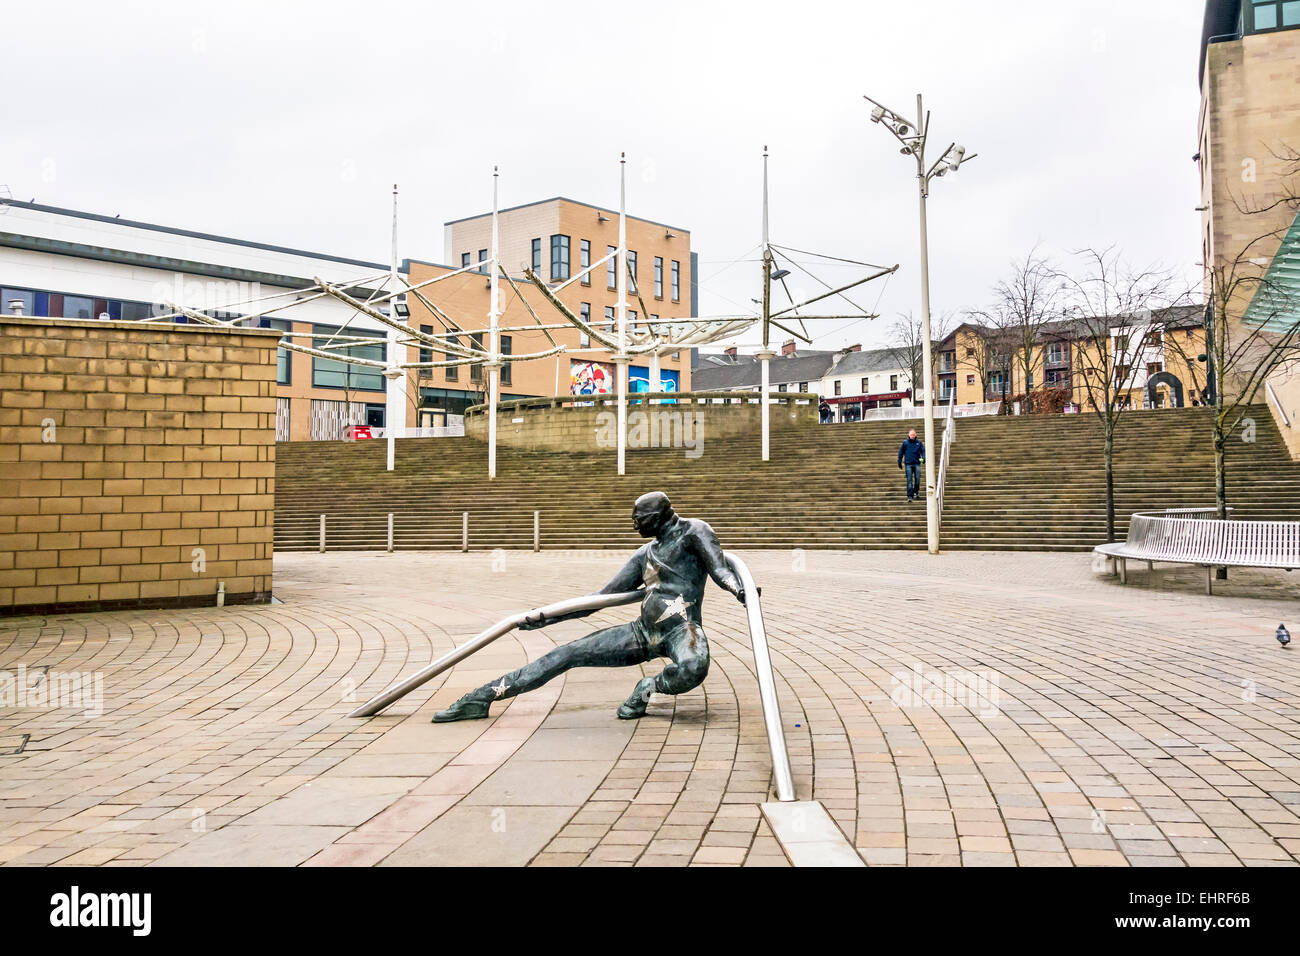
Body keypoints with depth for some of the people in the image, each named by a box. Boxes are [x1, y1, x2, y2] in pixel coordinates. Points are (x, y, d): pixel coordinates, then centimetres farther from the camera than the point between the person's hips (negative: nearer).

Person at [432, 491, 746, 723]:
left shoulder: (692, 531, 6)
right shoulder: (646, 553, 22)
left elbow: (718, 567, -6)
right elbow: (601, 597, 21)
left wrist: (735, 586, -32)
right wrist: (545, 617, 17)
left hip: (682, 628, -5)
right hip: (645, 631, 6)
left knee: (693, 669, -41)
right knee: (567, 654, -3)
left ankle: (647, 688, -7)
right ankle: (480, 698, 1)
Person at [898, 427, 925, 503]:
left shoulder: (919, 442, 4)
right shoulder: (905, 442, 2)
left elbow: (923, 450, 1)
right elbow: (901, 452, 7)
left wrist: (923, 458, -18)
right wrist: (899, 462, 6)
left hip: (917, 464, 1)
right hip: (908, 464, -1)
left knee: (917, 479, 1)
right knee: (909, 480, -4)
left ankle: (916, 492, 25)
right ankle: (910, 496, -4)